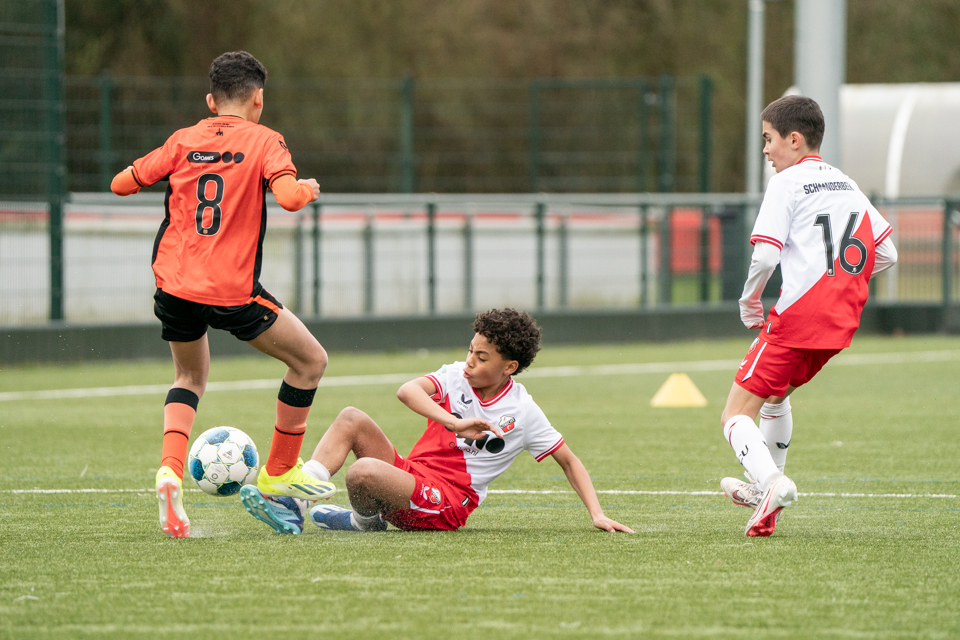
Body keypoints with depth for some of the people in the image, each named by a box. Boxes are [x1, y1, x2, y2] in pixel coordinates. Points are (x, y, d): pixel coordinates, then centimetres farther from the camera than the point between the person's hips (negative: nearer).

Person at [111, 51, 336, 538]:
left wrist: (141, 173, 30)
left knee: (190, 375, 26)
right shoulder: (263, 141, -2)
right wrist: (308, 188, 4)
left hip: (174, 284, 5)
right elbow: (289, 197, -18)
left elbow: (121, 184, 10)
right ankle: (279, 472, 20)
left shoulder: (184, 141, 8)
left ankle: (170, 470, 1)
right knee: (311, 360, 14)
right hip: (232, 292, -5)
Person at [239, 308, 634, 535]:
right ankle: (294, 505, -20)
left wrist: (597, 515, -4)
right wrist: (455, 423, -29)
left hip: (445, 505, -5)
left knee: (364, 471, -32)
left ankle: (365, 520, 3)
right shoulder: (457, 377, 4)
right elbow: (407, 391, -14)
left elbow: (568, 460, 6)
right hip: (409, 474, 5)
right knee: (352, 419, -14)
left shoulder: (523, 413, -4)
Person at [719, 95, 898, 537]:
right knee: (778, 392, 32)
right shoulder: (847, 186, 16)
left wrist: (749, 305, -2)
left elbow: (766, 255, -17)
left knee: (735, 415, -6)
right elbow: (887, 254, 18)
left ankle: (771, 481, -30)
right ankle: (763, 490, 38)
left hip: (797, 318, -8)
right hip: (842, 319, 8)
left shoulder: (787, 183, -6)